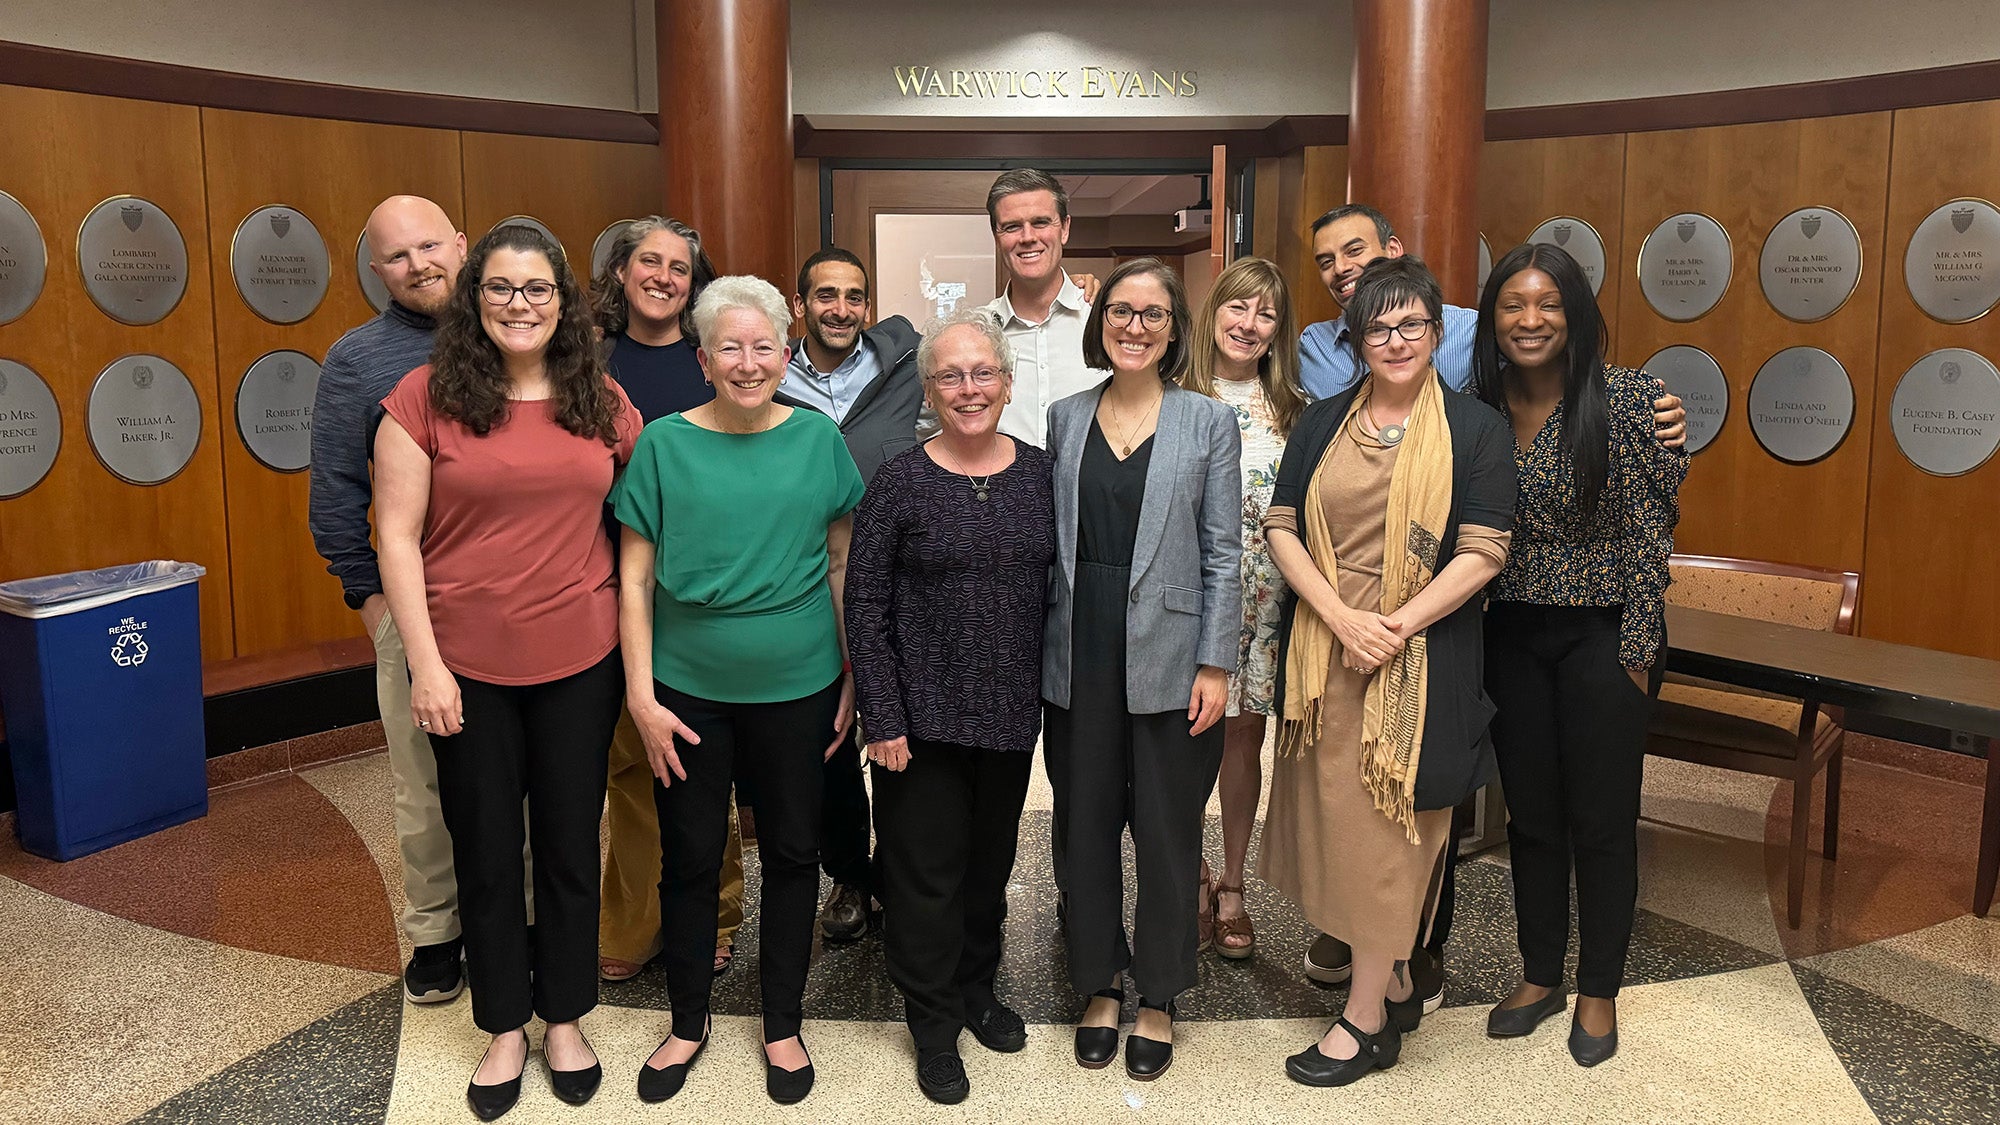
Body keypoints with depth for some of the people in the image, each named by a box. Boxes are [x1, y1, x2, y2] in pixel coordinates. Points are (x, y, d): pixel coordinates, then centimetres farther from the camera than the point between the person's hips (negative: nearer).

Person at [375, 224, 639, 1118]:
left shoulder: (603, 401, 2)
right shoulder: (427, 396, -6)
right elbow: (398, 538, -7)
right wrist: (425, 663, -11)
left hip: (580, 660, 2)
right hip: (467, 668, -2)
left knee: (570, 843, 13)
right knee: (486, 851, 12)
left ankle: (565, 1018, 33)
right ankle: (504, 1027, 31)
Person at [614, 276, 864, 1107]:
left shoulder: (818, 438, -2)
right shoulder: (664, 444, -5)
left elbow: (842, 563, 5)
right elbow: (634, 578, -4)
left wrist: (854, 677, 4)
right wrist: (641, 695, -8)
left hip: (798, 687, 1)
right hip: (689, 690, -1)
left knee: (792, 851, 12)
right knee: (690, 855, 12)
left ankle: (783, 1024, 31)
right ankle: (689, 1021, 33)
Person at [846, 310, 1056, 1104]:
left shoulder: (1040, 475, 2)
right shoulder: (898, 484, -8)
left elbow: (1062, 588, 8)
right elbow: (865, 608, -8)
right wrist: (882, 720, -11)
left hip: (1013, 712, 4)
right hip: (924, 717, -3)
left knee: (991, 858, 17)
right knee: (926, 868, 5)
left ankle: (977, 988, 39)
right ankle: (934, 1025, 24)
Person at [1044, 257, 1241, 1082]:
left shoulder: (1208, 422, 0)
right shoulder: (1065, 418, 7)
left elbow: (1223, 551, -2)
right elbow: (1049, 541, 9)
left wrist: (1215, 666, -7)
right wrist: (1041, 650, 5)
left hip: (1167, 659, -2)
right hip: (1080, 656, 3)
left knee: (1165, 832, 6)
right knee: (1086, 825, 11)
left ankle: (1158, 999, 25)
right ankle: (1100, 987, 29)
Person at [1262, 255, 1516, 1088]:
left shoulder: (1473, 428, -2)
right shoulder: (1322, 424, 8)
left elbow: (1482, 551, -8)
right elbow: (1281, 527, 2)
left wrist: (1396, 626, -18)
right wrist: (1342, 616, -12)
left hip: (1420, 658, -4)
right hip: (1323, 649, 4)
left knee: (1386, 828, 3)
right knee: (1334, 815, 10)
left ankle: (1366, 1020, 16)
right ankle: (1395, 983, 30)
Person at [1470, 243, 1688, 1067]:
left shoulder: (1624, 398, -12)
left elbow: (1650, 528, -10)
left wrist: (1637, 650, -11)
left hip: (1601, 635, -3)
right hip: (1512, 635, 4)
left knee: (1601, 819, 7)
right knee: (1530, 813, 14)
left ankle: (1599, 992, 26)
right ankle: (1540, 975, 31)